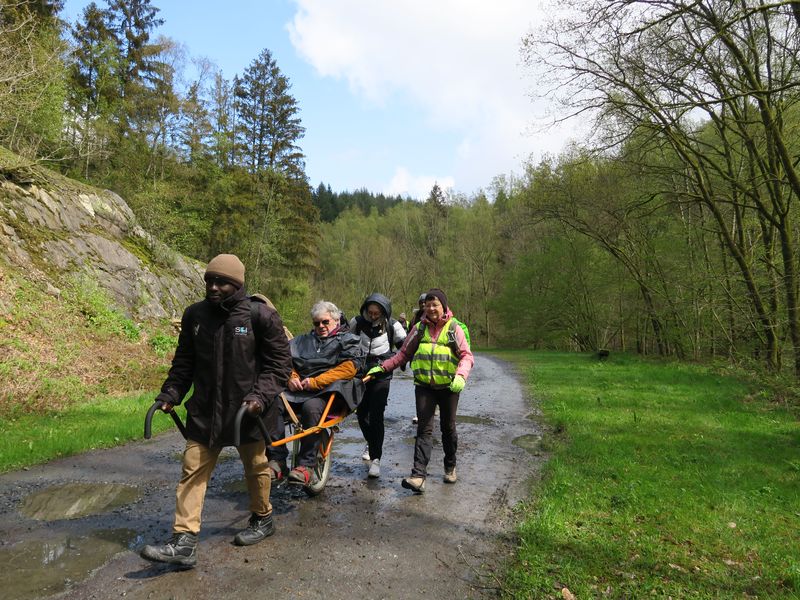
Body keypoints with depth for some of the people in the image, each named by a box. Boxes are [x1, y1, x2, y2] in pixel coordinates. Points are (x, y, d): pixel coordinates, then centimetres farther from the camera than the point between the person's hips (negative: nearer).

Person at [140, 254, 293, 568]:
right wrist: (170, 394, 1)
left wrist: (261, 395, -19)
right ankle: (184, 542, 9)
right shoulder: (194, 314, 1)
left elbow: (279, 362, -8)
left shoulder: (261, 315, -11)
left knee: (255, 467, 15)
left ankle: (263, 519, 37)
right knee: (192, 471, 1)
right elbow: (184, 361, 12)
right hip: (204, 412, 3)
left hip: (247, 411, -3)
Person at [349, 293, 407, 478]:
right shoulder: (357, 322, -2)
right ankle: (371, 443, 40)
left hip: (381, 375, -3)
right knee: (361, 412, 13)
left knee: (376, 415, -11)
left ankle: (375, 458, -5)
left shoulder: (392, 326, -7)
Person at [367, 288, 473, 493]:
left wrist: (461, 376, -22)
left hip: (448, 387, 0)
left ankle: (450, 467, 33)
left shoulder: (454, 329, 0)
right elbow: (404, 353, 10)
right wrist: (382, 367, 1)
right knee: (424, 429, -6)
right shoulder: (419, 328, 5)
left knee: (448, 428, 14)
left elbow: (467, 356, -4)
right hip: (424, 386, 1)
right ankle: (418, 476, -12)